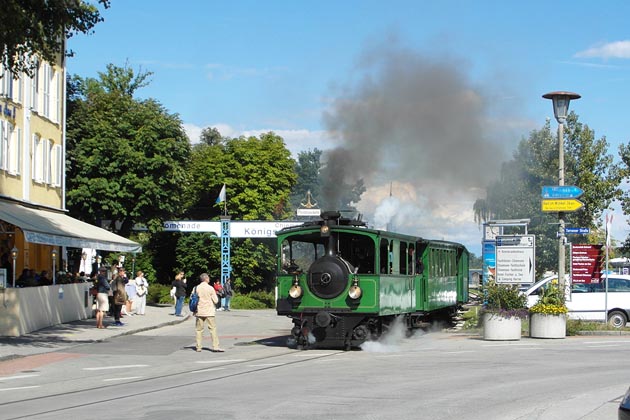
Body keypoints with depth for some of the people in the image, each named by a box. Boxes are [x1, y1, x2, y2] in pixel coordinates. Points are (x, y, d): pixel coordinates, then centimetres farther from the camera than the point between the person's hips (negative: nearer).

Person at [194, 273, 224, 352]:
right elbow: (215, 301, -6)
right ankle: (215, 346, -6)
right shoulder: (210, 288, -7)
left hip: (199, 312, 3)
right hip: (209, 312, -3)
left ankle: (198, 347, 8)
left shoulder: (197, 288, 0)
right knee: (213, 328, 0)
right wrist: (215, 295, 15)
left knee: (199, 329, 9)